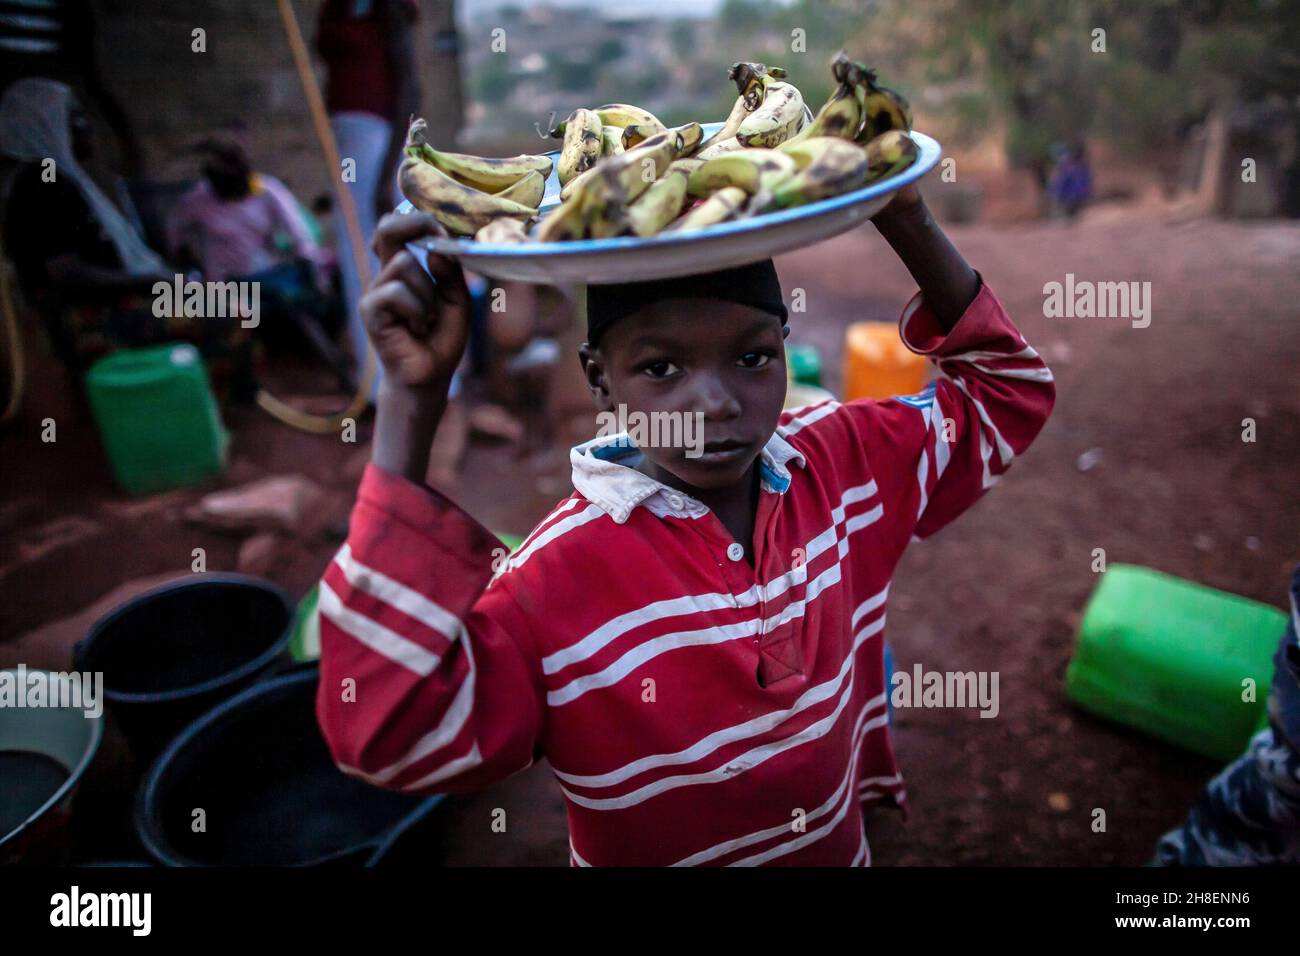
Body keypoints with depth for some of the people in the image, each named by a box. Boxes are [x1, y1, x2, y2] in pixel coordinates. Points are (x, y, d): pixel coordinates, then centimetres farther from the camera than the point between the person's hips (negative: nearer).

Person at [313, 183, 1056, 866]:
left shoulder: (841, 465, -14)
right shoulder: (562, 579, -28)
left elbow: (1005, 393, -4)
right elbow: (394, 733, -41)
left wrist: (908, 223, -20)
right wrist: (410, 404, -45)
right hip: (658, 852, -4)